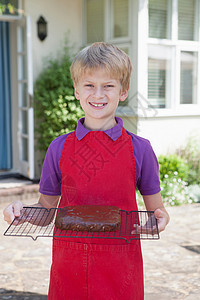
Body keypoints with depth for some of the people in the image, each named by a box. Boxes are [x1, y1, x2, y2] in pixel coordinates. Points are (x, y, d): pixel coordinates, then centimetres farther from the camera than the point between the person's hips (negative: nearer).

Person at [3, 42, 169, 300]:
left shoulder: (139, 149, -3)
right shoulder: (59, 149, 0)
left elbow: (156, 209, 6)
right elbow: (45, 210, 8)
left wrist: (160, 218, -15)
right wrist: (20, 211, -11)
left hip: (121, 268, -1)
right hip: (69, 266, 1)